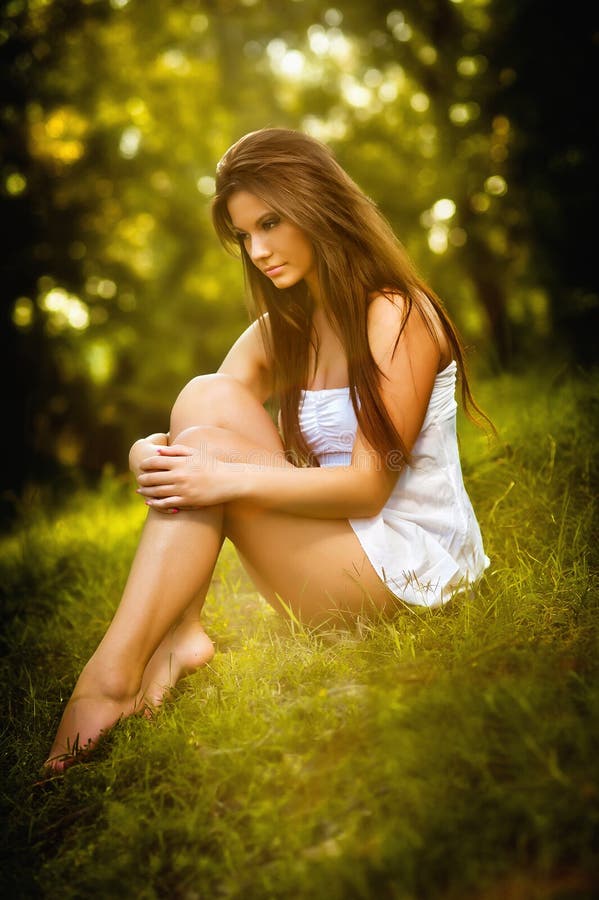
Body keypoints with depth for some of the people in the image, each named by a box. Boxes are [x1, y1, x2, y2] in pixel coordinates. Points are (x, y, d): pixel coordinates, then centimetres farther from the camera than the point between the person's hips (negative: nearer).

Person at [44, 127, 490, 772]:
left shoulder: (397, 314, -11)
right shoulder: (281, 330, 11)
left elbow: (368, 487, -18)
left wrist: (225, 478, -27)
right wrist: (151, 454, -23)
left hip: (406, 565, -7)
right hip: (336, 549, 7)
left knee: (208, 414, -20)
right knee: (207, 397, -11)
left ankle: (116, 669, -24)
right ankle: (175, 635, -23)